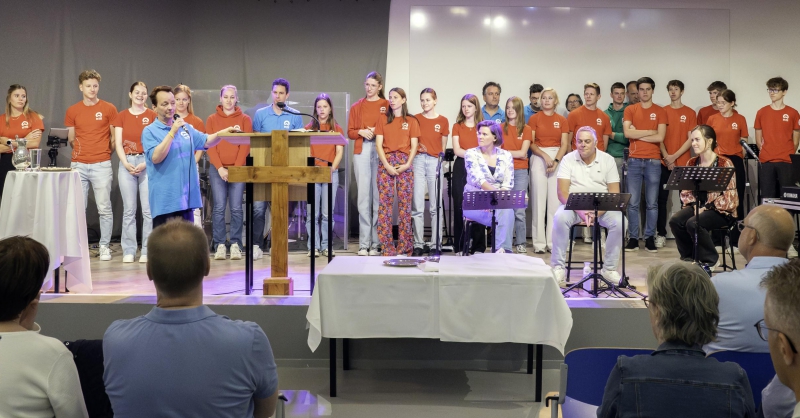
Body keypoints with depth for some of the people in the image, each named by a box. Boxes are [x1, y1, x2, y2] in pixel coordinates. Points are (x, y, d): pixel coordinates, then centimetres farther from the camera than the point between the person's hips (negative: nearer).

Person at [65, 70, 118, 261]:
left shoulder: (109, 109, 2)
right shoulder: (72, 111, 8)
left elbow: (114, 137, 6)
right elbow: (71, 139, 16)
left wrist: (104, 153, 8)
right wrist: (82, 152, 13)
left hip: (101, 165, -2)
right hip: (79, 165, 2)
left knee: (104, 208, -1)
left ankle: (105, 246, 7)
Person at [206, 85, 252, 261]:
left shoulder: (245, 119, 7)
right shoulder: (212, 119, 8)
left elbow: (246, 145, 0)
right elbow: (210, 145, 1)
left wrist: (236, 168, -11)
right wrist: (220, 168, -11)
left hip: (238, 169, 0)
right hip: (217, 169, 0)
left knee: (236, 208, -3)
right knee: (219, 208, -3)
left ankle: (236, 245, 1)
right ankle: (220, 245, 0)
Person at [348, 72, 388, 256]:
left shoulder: (387, 106, 7)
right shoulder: (356, 107, 14)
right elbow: (350, 132, 12)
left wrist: (377, 131, -12)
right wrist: (361, 132, -8)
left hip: (381, 151, -2)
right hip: (361, 152, 2)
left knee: (378, 196, -4)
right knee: (363, 196, -3)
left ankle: (376, 243, 1)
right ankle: (364, 243, -2)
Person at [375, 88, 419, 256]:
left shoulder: (411, 121, 9)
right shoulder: (383, 120, 11)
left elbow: (414, 146, 4)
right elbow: (378, 145, 3)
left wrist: (407, 164, -10)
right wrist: (387, 165, -9)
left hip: (405, 163, -1)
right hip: (386, 162, 1)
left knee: (405, 203, -2)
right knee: (385, 203, -4)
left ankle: (405, 245, 4)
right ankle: (387, 245, -2)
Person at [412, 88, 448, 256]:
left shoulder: (443, 121, 6)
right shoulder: (415, 119, 8)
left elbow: (443, 146, 11)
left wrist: (439, 156, -1)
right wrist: (417, 147, -8)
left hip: (435, 162, -1)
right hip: (418, 161, 1)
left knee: (436, 206, 0)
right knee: (417, 206, -1)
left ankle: (436, 244, 5)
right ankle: (418, 245, 2)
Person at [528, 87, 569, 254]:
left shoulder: (562, 120, 10)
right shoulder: (534, 118, 5)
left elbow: (564, 144, 3)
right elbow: (531, 143, 0)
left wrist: (556, 161, -11)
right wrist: (545, 156, -12)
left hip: (558, 159, 2)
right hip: (538, 158, -2)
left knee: (555, 201, -1)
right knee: (539, 200, -4)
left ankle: (553, 241, 3)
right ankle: (539, 242, -1)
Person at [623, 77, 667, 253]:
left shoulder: (660, 111, 6)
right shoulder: (630, 110, 8)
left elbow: (660, 137, -7)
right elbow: (627, 132, -7)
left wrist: (637, 134, -6)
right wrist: (650, 132, -6)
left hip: (653, 161, 0)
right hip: (634, 161, 0)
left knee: (652, 203, 2)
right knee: (633, 202, 0)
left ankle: (650, 238, 9)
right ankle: (633, 238, 5)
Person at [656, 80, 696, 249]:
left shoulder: (690, 113, 4)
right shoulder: (662, 111, 7)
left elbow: (690, 139, -1)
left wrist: (675, 156, -11)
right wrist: (666, 156, -9)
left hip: (683, 162, -1)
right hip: (664, 162, 1)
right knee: (662, 198, -1)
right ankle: (661, 234, 4)